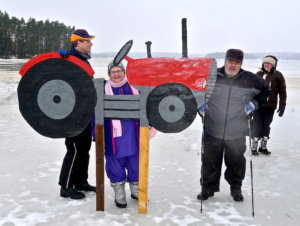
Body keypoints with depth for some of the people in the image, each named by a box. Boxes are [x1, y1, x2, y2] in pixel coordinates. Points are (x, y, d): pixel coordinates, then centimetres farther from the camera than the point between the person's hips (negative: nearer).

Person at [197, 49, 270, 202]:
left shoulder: (250, 80, -1)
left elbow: (265, 90, 18)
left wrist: (254, 103, 4)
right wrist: (200, 105, 2)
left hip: (237, 133, 1)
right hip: (212, 131, 0)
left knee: (236, 162, 12)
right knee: (210, 162, 8)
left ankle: (236, 188, 34)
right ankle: (208, 188, 28)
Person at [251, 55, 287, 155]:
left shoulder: (278, 75, -2)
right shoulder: (259, 74, 5)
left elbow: (282, 92, -1)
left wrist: (282, 106, -5)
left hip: (270, 106, 0)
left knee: (266, 126, 9)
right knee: (257, 126, -1)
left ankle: (263, 146, 23)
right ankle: (254, 147, 10)